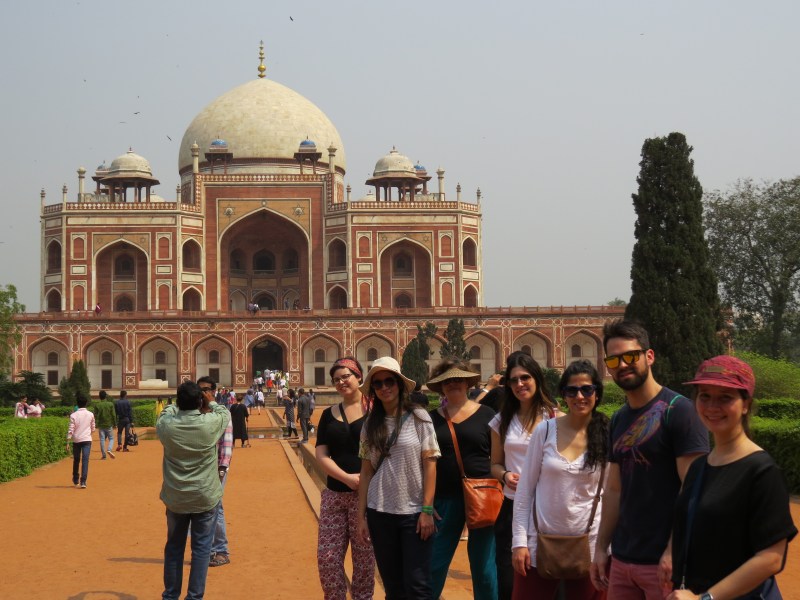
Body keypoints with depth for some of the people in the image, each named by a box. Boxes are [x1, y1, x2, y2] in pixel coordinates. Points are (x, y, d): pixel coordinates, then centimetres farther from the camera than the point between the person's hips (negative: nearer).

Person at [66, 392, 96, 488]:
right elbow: (93, 428, 9)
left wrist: (67, 443, -7)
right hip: (87, 440, -1)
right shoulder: (90, 415, -1)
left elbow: (70, 430, -9)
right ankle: (83, 481, -17)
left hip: (76, 440, 1)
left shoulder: (73, 415, -5)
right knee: (85, 460, -6)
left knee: (76, 460, 17)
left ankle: (76, 479, 32)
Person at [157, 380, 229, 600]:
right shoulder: (210, 423, -17)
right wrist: (212, 403, 23)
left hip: (175, 498, 2)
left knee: (174, 547, 16)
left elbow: (165, 414, 12)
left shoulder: (167, 425, -13)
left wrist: (180, 403, 24)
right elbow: (225, 414, 6)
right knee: (201, 548, 7)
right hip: (205, 498, -2)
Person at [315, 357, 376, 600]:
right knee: (327, 558, 4)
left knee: (364, 559, 4)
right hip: (334, 495, 4)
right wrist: (346, 478, -13)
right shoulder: (329, 414, 9)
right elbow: (321, 455, 2)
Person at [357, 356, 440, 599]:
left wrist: (427, 510, -10)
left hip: (414, 512, -3)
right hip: (380, 513, 3)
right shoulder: (370, 425, 6)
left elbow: (430, 465, -5)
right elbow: (366, 473, 8)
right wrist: (361, 516, 4)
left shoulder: (418, 417, -3)